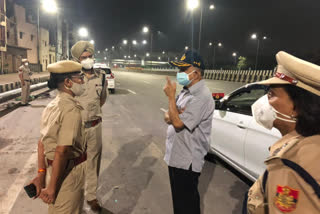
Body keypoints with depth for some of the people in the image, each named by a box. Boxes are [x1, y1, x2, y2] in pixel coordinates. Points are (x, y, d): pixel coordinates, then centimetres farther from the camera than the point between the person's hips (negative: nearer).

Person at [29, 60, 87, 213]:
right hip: (68, 172, -8)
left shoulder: (52, 105, 3)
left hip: (52, 167, 8)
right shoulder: (71, 109, -24)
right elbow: (62, 151, -27)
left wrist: (41, 174, 8)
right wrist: (52, 187, -19)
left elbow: (42, 142, 5)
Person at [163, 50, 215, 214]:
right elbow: (168, 116, 9)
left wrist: (171, 96, -17)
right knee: (178, 196, 25)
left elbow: (178, 123, -26)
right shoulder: (186, 91, 8)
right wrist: (172, 115, -14)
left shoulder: (201, 96, -22)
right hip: (175, 155, 9)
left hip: (187, 161, -9)